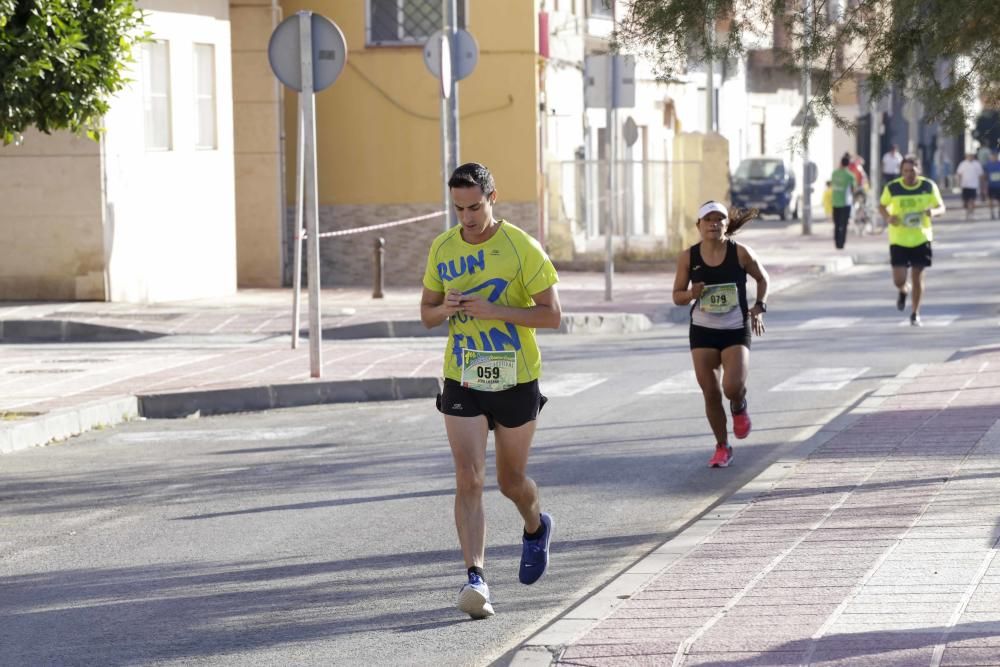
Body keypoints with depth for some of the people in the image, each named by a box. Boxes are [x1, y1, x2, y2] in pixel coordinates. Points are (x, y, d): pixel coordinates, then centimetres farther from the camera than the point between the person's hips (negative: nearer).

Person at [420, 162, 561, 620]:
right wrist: (446, 309, -12)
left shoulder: (521, 247, -9)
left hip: (515, 381, -2)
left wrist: (492, 310, -22)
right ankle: (475, 578, -16)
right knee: (469, 479, -12)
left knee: (510, 480, 12)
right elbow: (427, 314, 13)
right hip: (462, 380, 2)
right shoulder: (442, 249, 3)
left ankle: (536, 527, 45)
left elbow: (551, 314, -10)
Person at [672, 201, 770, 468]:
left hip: (736, 331, -2)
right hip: (703, 332, 2)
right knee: (710, 393, 0)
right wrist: (691, 294, -17)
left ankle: (739, 407, 19)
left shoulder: (740, 253, -6)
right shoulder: (688, 257, -4)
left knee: (733, 387, -20)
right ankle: (722, 447, 19)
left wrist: (759, 307, -2)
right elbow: (677, 296, 4)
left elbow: (762, 278, 10)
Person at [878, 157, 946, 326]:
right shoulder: (892, 188, -8)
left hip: (921, 239, 1)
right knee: (899, 280, -6)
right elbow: (882, 206, 7)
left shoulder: (929, 186, -6)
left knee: (917, 277, 4)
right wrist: (888, 218, -16)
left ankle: (915, 314, 21)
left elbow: (941, 207, 2)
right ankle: (903, 291, 33)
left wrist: (934, 211, -22)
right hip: (898, 240, -1)